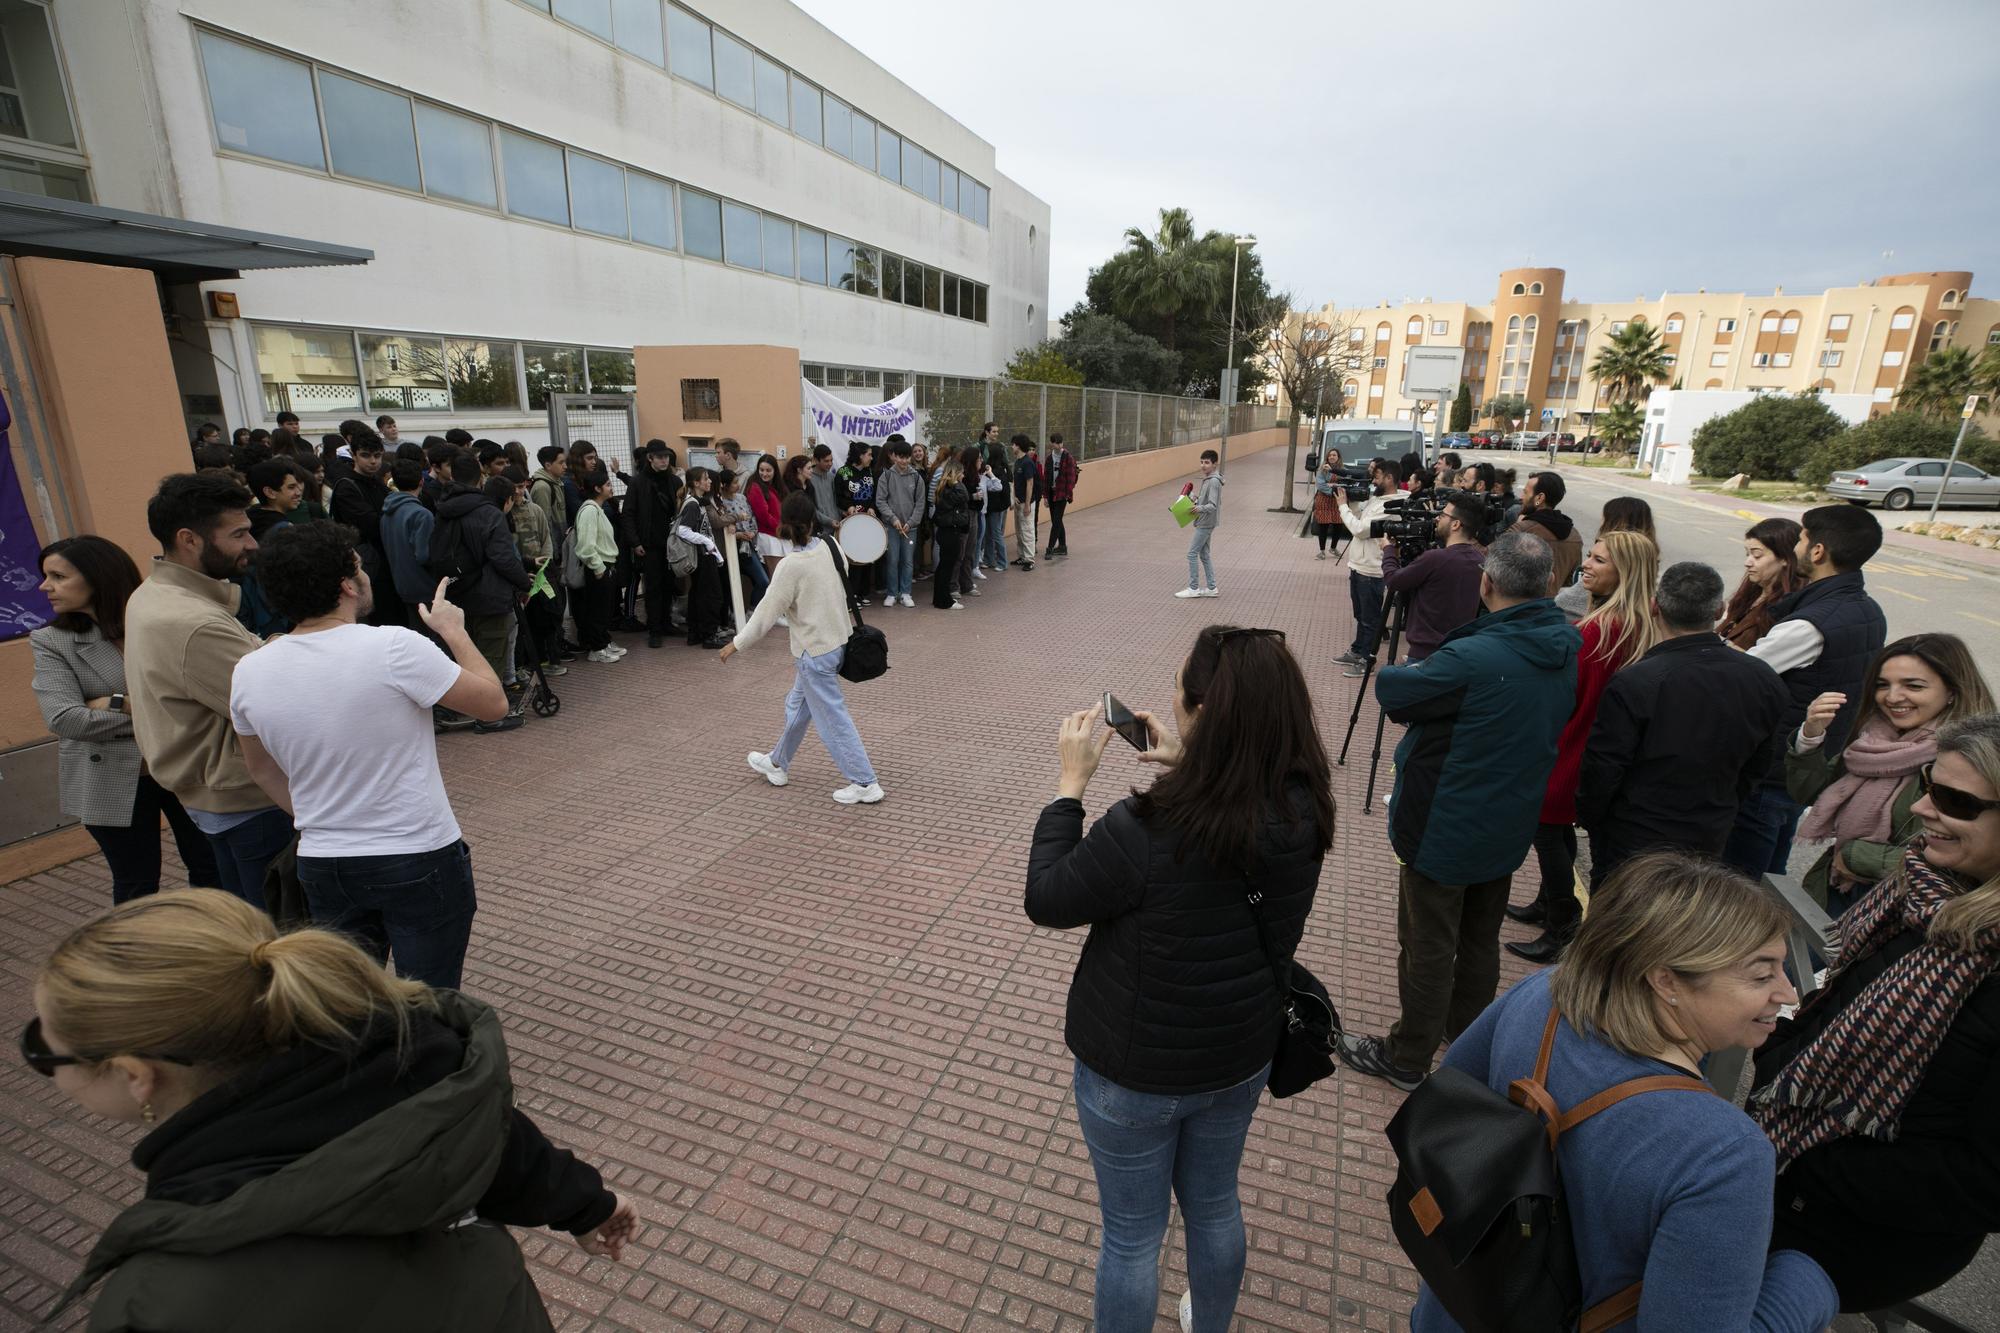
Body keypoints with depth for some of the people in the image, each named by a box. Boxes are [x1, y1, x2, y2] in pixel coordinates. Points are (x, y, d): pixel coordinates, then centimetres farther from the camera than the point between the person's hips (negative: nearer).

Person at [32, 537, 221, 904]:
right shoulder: (50, 642, -3)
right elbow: (64, 720, -14)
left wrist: (116, 703, -18)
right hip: (113, 783, 0)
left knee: (211, 867, 12)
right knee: (136, 886, 14)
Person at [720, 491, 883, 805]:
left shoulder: (791, 565, -22)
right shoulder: (830, 548, -4)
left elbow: (767, 611, -14)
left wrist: (737, 643, -2)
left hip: (815, 651, -8)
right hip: (837, 640, 8)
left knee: (832, 719, 2)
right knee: (797, 706, 24)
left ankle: (865, 784, 9)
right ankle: (778, 764, 42)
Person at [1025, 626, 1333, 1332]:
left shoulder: (1143, 831, -36)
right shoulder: (1303, 809, -18)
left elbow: (1045, 900, -19)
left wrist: (1071, 781, -16)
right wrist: (1188, 766, -3)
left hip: (1136, 1072, -5)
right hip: (1244, 1055, 6)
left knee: (1133, 1236, 20)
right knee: (1215, 1204, 31)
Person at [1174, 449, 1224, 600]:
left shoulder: (1213, 482, -18)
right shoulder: (1207, 480, 12)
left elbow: (1212, 505, -24)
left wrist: (1200, 508, -39)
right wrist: (1194, 499, 8)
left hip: (1206, 523, -10)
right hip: (1205, 523, 10)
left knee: (1192, 554, -6)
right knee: (1204, 555, 13)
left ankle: (1193, 588, -1)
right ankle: (1211, 588, 17)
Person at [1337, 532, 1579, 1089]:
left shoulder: (1472, 659, -31)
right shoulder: (1566, 649, -4)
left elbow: (1392, 692, -18)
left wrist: (1390, 672, 4)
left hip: (1444, 829, -7)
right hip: (1509, 827, 8)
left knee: (1428, 948, 8)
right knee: (1481, 940, 24)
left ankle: (1407, 1059, 25)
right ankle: (1468, 1039, 44)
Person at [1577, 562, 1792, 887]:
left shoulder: (1632, 684, -27)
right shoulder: (1765, 681, -7)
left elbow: (1601, 771, -18)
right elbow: (1758, 768, 6)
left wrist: (1588, 818, 0)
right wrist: (1717, 809, 20)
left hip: (1631, 844, -5)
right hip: (1710, 844, 5)